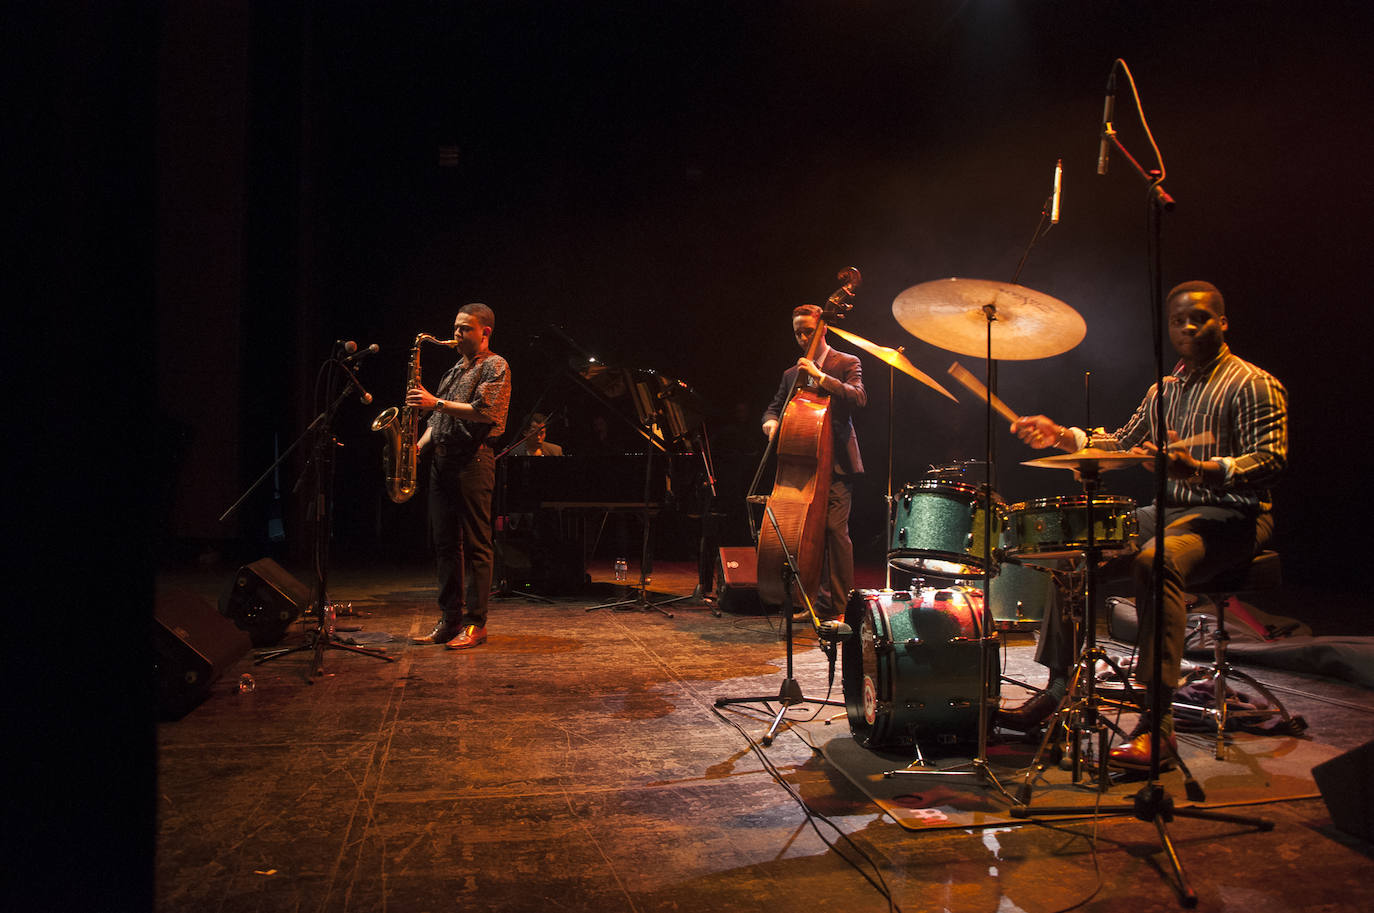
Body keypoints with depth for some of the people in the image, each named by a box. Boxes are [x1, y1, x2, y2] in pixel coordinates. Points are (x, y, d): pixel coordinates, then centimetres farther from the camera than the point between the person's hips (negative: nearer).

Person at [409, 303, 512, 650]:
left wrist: (437, 402, -14)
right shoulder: (454, 371, 24)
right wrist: (419, 445, 7)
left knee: (475, 544, -6)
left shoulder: (495, 366, -1)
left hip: (473, 461, -8)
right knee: (445, 542, 7)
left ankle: (475, 624, -2)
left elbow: (485, 412, -16)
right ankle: (450, 619, 13)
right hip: (442, 461, 8)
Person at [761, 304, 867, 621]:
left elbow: (858, 398, -13)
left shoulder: (846, 364, 4)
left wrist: (819, 376, -19)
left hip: (837, 464, -5)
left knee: (834, 528, -14)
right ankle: (822, 602, 11)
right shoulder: (792, 374, 19)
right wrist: (772, 424, -4)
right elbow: (773, 409, 20)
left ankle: (842, 605, -6)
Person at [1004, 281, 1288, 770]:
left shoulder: (1253, 385, -7)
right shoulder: (1164, 390, 17)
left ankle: (1157, 724, -36)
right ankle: (1060, 685, 2)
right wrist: (1061, 436, 3)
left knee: (1156, 561, -37)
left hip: (1233, 515, -8)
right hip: (1172, 510, 8)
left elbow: (1272, 462, -18)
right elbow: (1121, 445, 19)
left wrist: (1199, 469, -35)